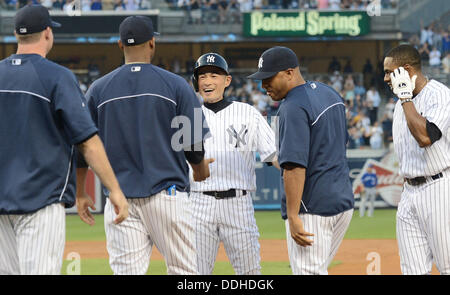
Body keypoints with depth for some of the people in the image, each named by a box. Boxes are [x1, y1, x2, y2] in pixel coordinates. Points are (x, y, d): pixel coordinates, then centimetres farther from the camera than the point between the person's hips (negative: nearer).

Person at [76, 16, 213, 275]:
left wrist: (80, 192, 21)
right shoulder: (175, 85, -1)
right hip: (167, 193, -2)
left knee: (125, 271, -1)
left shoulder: (98, 90, 5)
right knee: (183, 271, 4)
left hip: (119, 202, 2)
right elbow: (194, 143, 0)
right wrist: (200, 168, 22)